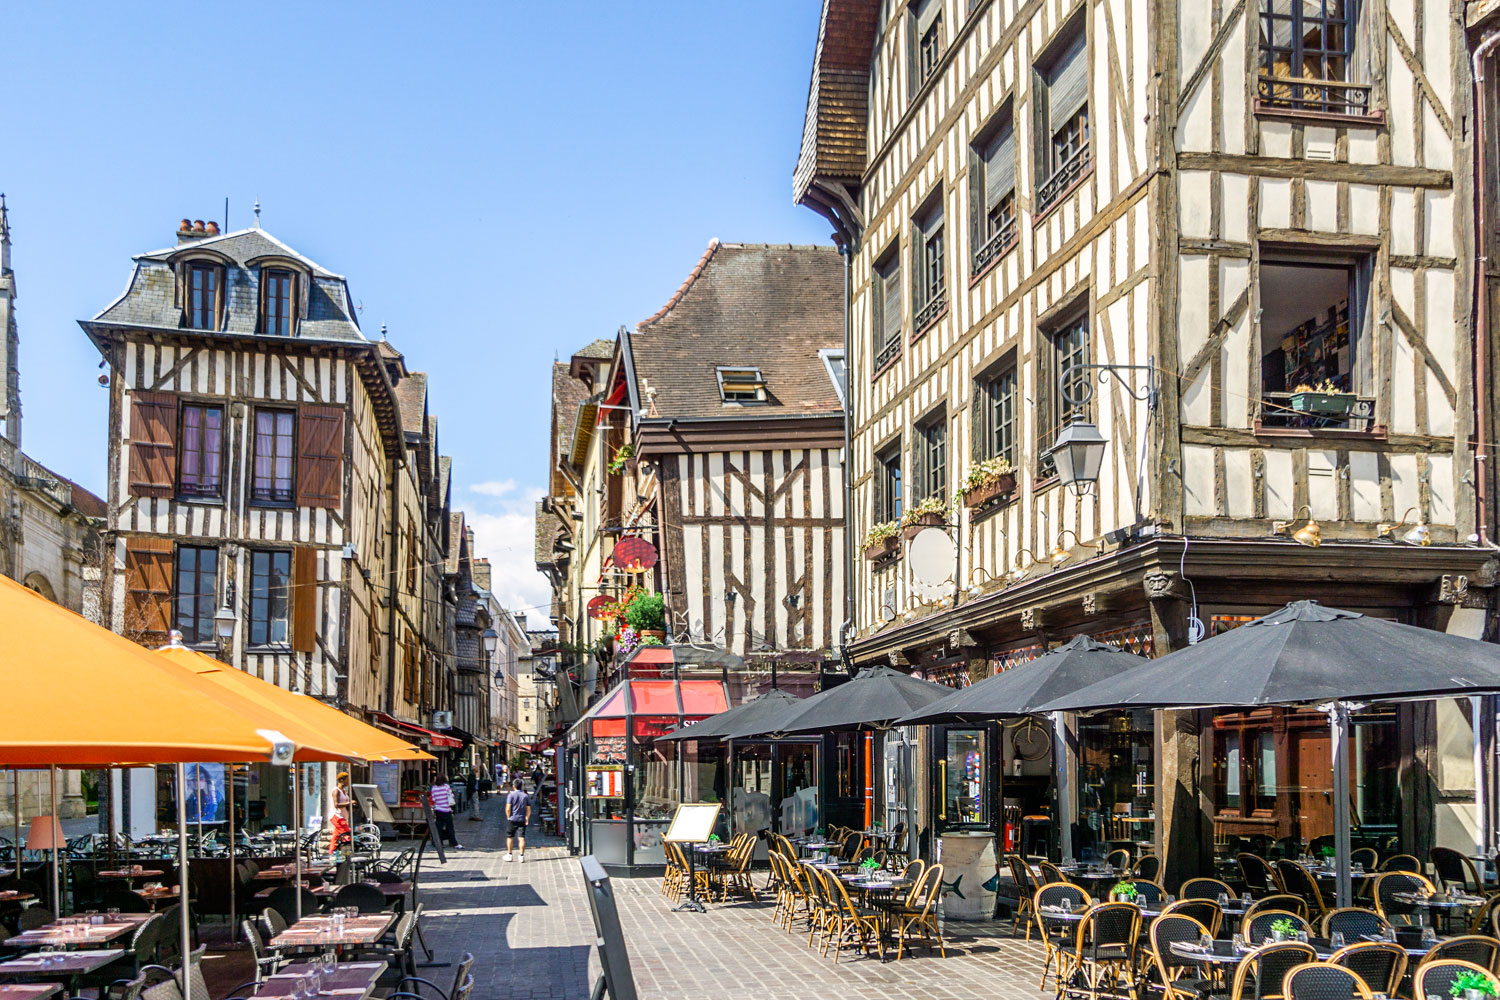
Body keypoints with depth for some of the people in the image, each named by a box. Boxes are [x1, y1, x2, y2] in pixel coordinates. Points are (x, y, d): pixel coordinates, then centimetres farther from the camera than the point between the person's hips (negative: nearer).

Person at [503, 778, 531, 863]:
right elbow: (528, 810, 2)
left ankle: (510, 855, 18)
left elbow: (508, 809, -12)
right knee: (521, 838, 0)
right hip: (522, 820, 2)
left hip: (512, 819, -2)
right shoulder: (526, 796, 3)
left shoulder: (511, 795, -6)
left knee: (510, 837, 12)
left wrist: (508, 817, 1)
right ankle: (522, 856, -4)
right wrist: (527, 819, 8)